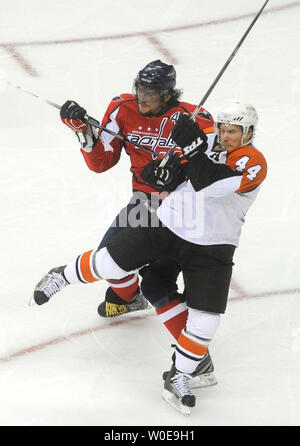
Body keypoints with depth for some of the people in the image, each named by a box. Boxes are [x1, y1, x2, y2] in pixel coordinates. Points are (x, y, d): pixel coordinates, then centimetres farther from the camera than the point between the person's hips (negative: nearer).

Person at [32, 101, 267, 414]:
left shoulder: (252, 160, -15)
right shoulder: (208, 144, 4)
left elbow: (213, 184, -33)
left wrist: (193, 148, -37)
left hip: (210, 249, -3)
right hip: (166, 224, 3)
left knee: (205, 318, -7)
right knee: (111, 262, 1)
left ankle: (179, 377, 11)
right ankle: (62, 276, 29)